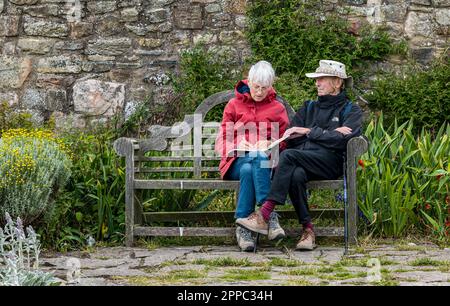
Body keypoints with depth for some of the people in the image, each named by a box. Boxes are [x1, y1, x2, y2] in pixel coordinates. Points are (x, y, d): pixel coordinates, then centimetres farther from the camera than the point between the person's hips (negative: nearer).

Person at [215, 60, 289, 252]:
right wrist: (236, 145, -11)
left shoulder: (278, 108, 21)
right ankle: (269, 215, -48)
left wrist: (269, 144, -9)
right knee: (247, 169, -40)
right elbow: (221, 141, 13)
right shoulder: (234, 105, 19)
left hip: (267, 160, 0)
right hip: (237, 160, 0)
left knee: (259, 157, -40)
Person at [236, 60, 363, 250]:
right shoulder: (309, 107, 29)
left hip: (330, 161, -4)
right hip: (302, 160, 4)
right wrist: (328, 134, 1)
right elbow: (290, 138, 13)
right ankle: (307, 229, -33)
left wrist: (309, 132, -1)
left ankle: (264, 216, -36)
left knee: (288, 155, -32)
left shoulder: (351, 111, 16)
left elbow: (341, 140, -4)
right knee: (296, 175, -35)